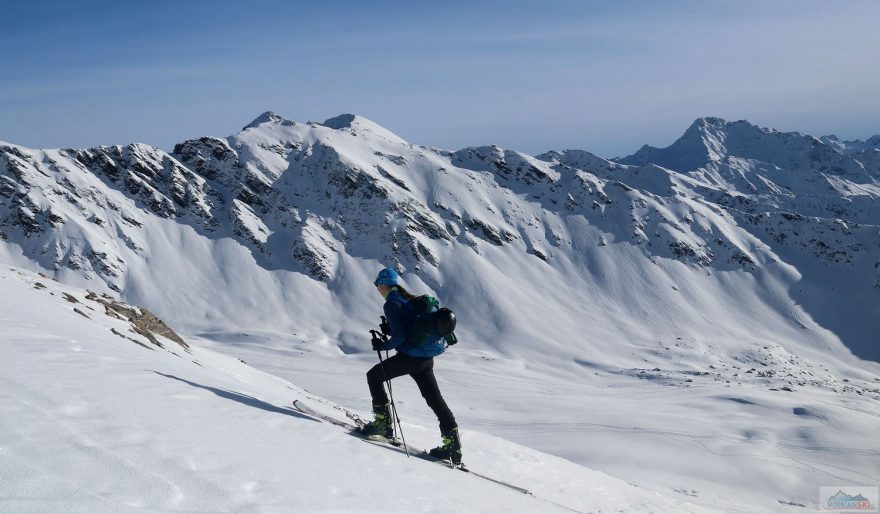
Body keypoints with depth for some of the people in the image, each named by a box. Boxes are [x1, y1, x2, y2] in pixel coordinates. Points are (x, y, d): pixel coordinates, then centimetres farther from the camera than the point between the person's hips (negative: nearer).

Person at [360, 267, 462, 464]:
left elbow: (400, 335, -20)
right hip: (426, 358, 8)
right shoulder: (409, 299, 15)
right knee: (434, 398, 10)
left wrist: (383, 346, -4)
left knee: (374, 376, 12)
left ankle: (383, 422, 11)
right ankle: (453, 444, 7)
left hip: (410, 357, -8)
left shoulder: (391, 304, -11)